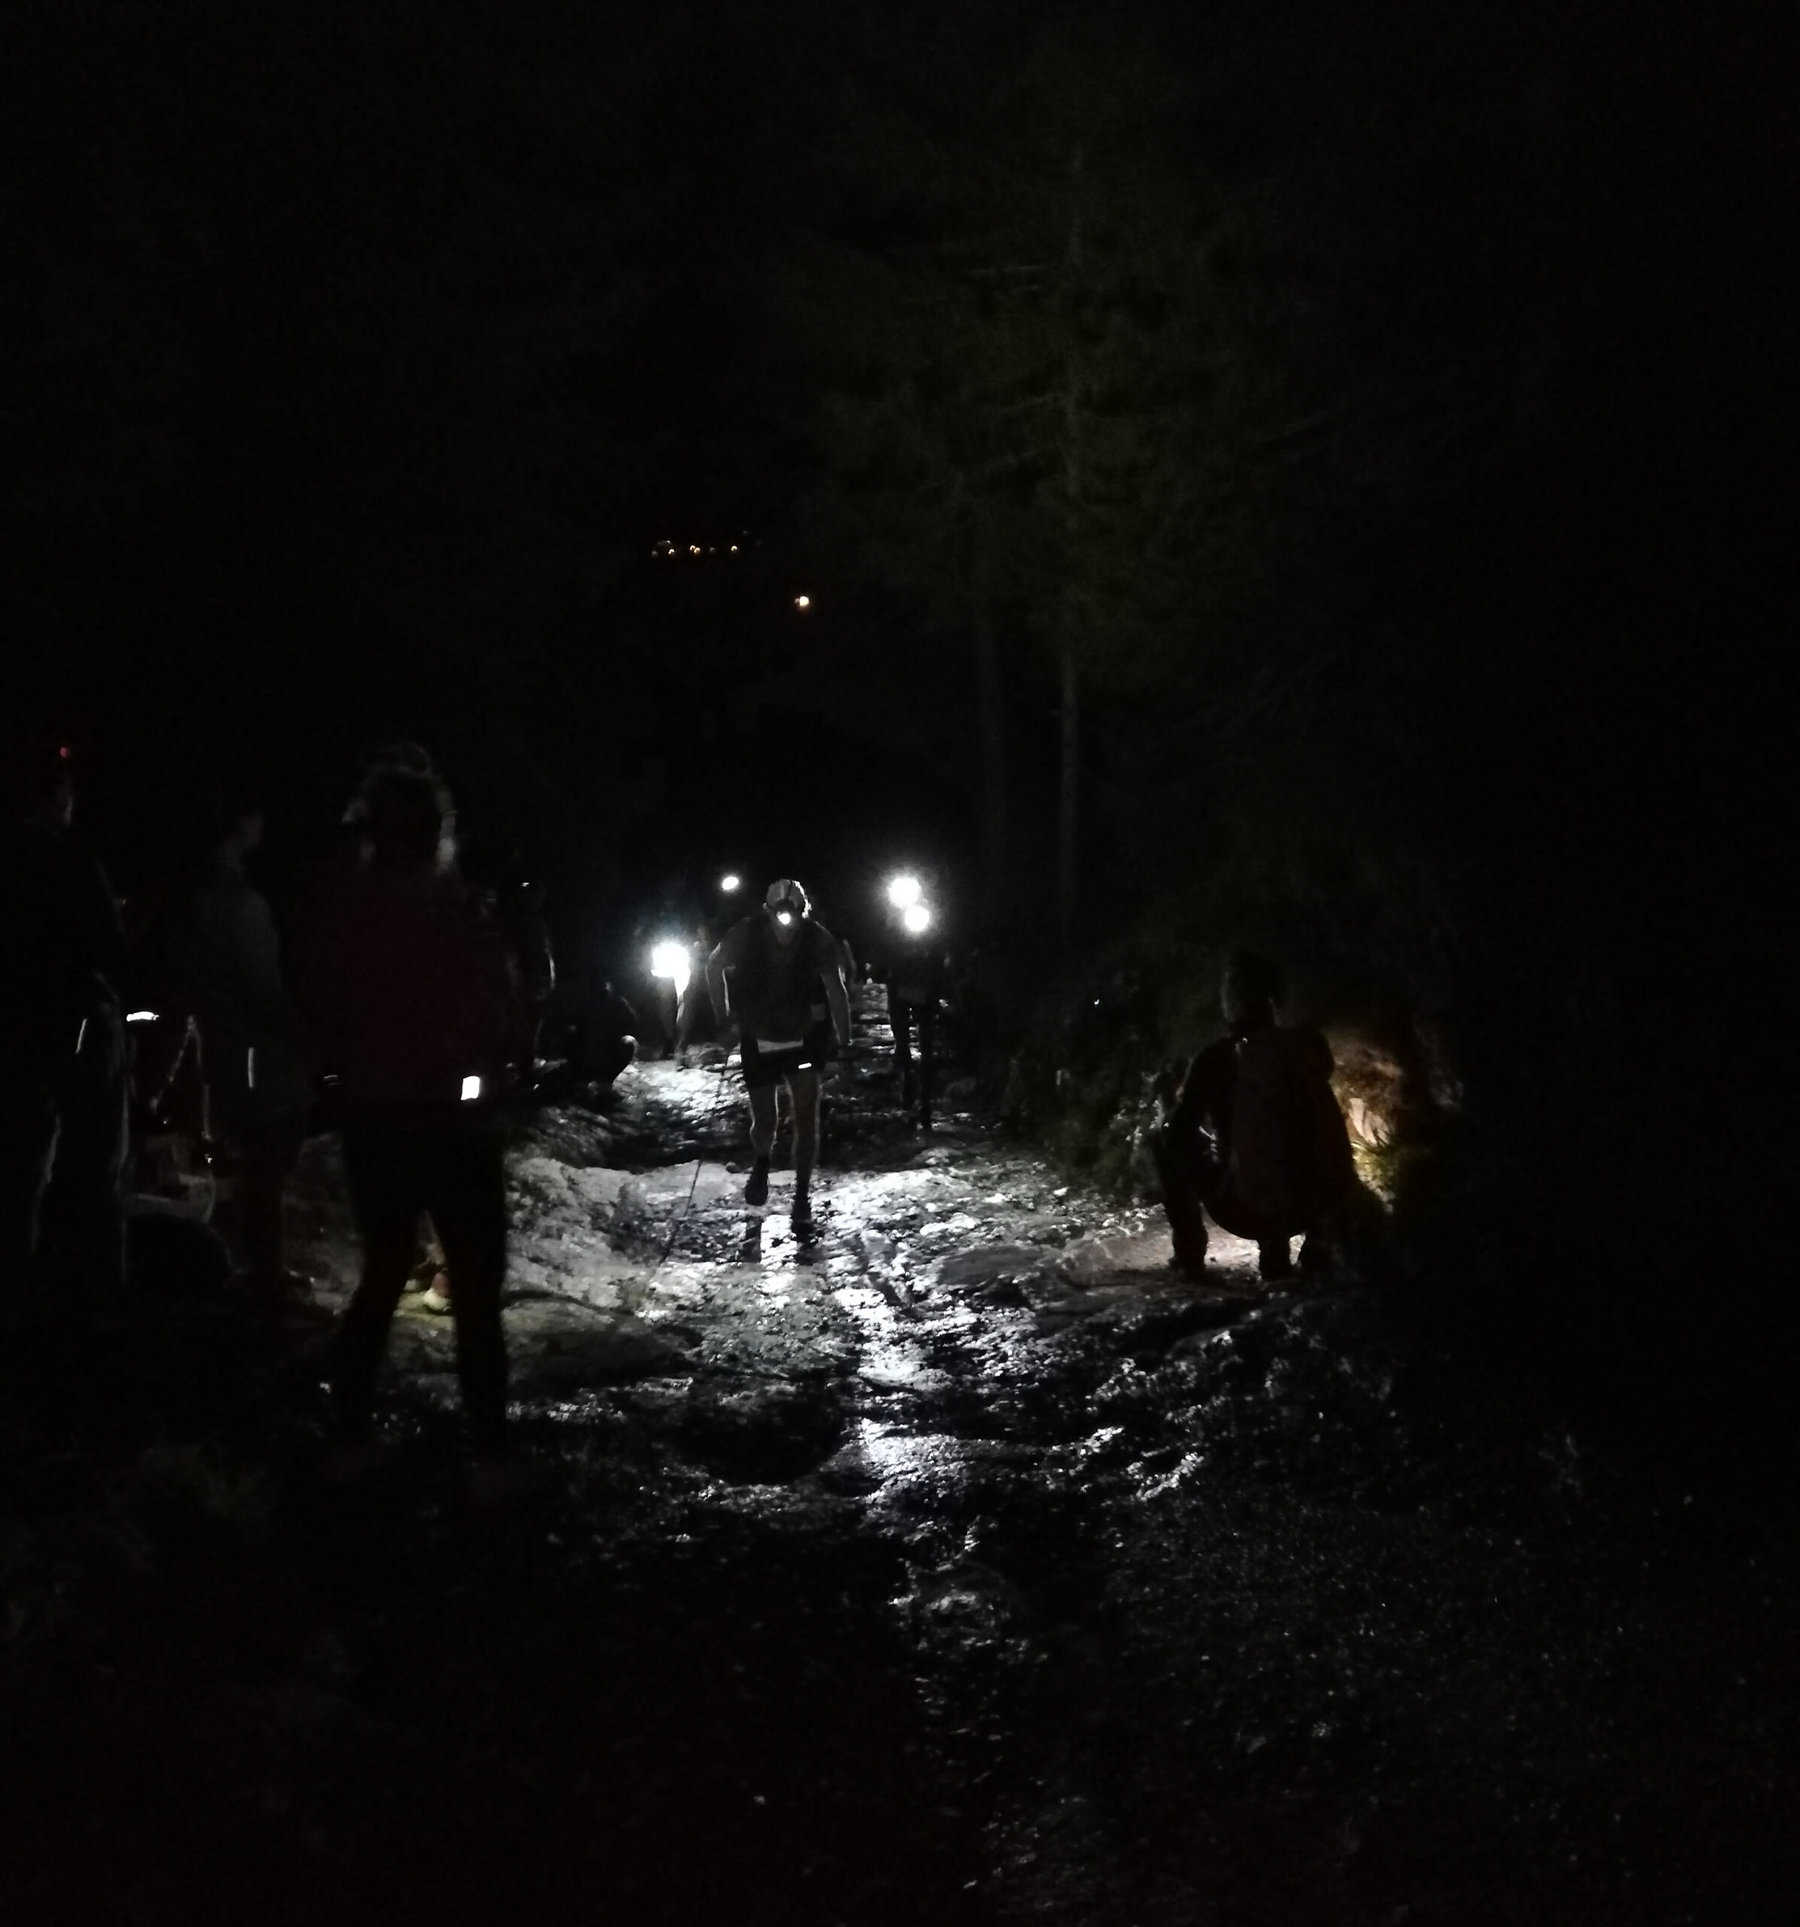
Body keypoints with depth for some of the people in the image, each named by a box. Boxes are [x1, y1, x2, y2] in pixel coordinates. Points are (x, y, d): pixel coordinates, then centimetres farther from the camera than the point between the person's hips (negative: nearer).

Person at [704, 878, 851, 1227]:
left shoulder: (818, 940, -17)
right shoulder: (746, 934, -18)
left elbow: (835, 990, -7)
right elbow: (714, 967, 1)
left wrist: (844, 1040, -9)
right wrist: (723, 1014, 0)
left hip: (801, 1040, 1)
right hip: (757, 1041, 0)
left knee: (807, 1119, -9)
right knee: (764, 1122, 2)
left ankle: (802, 1195, 6)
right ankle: (760, 1165, 37)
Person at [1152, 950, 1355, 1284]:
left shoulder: (1215, 1058, -6)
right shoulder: (1311, 1046, 4)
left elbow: (1177, 1135, -5)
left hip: (1250, 1208, -3)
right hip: (1323, 1203, 3)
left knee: (1164, 1142, 18)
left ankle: (1190, 1254, 15)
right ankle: (1317, 1244, 25)